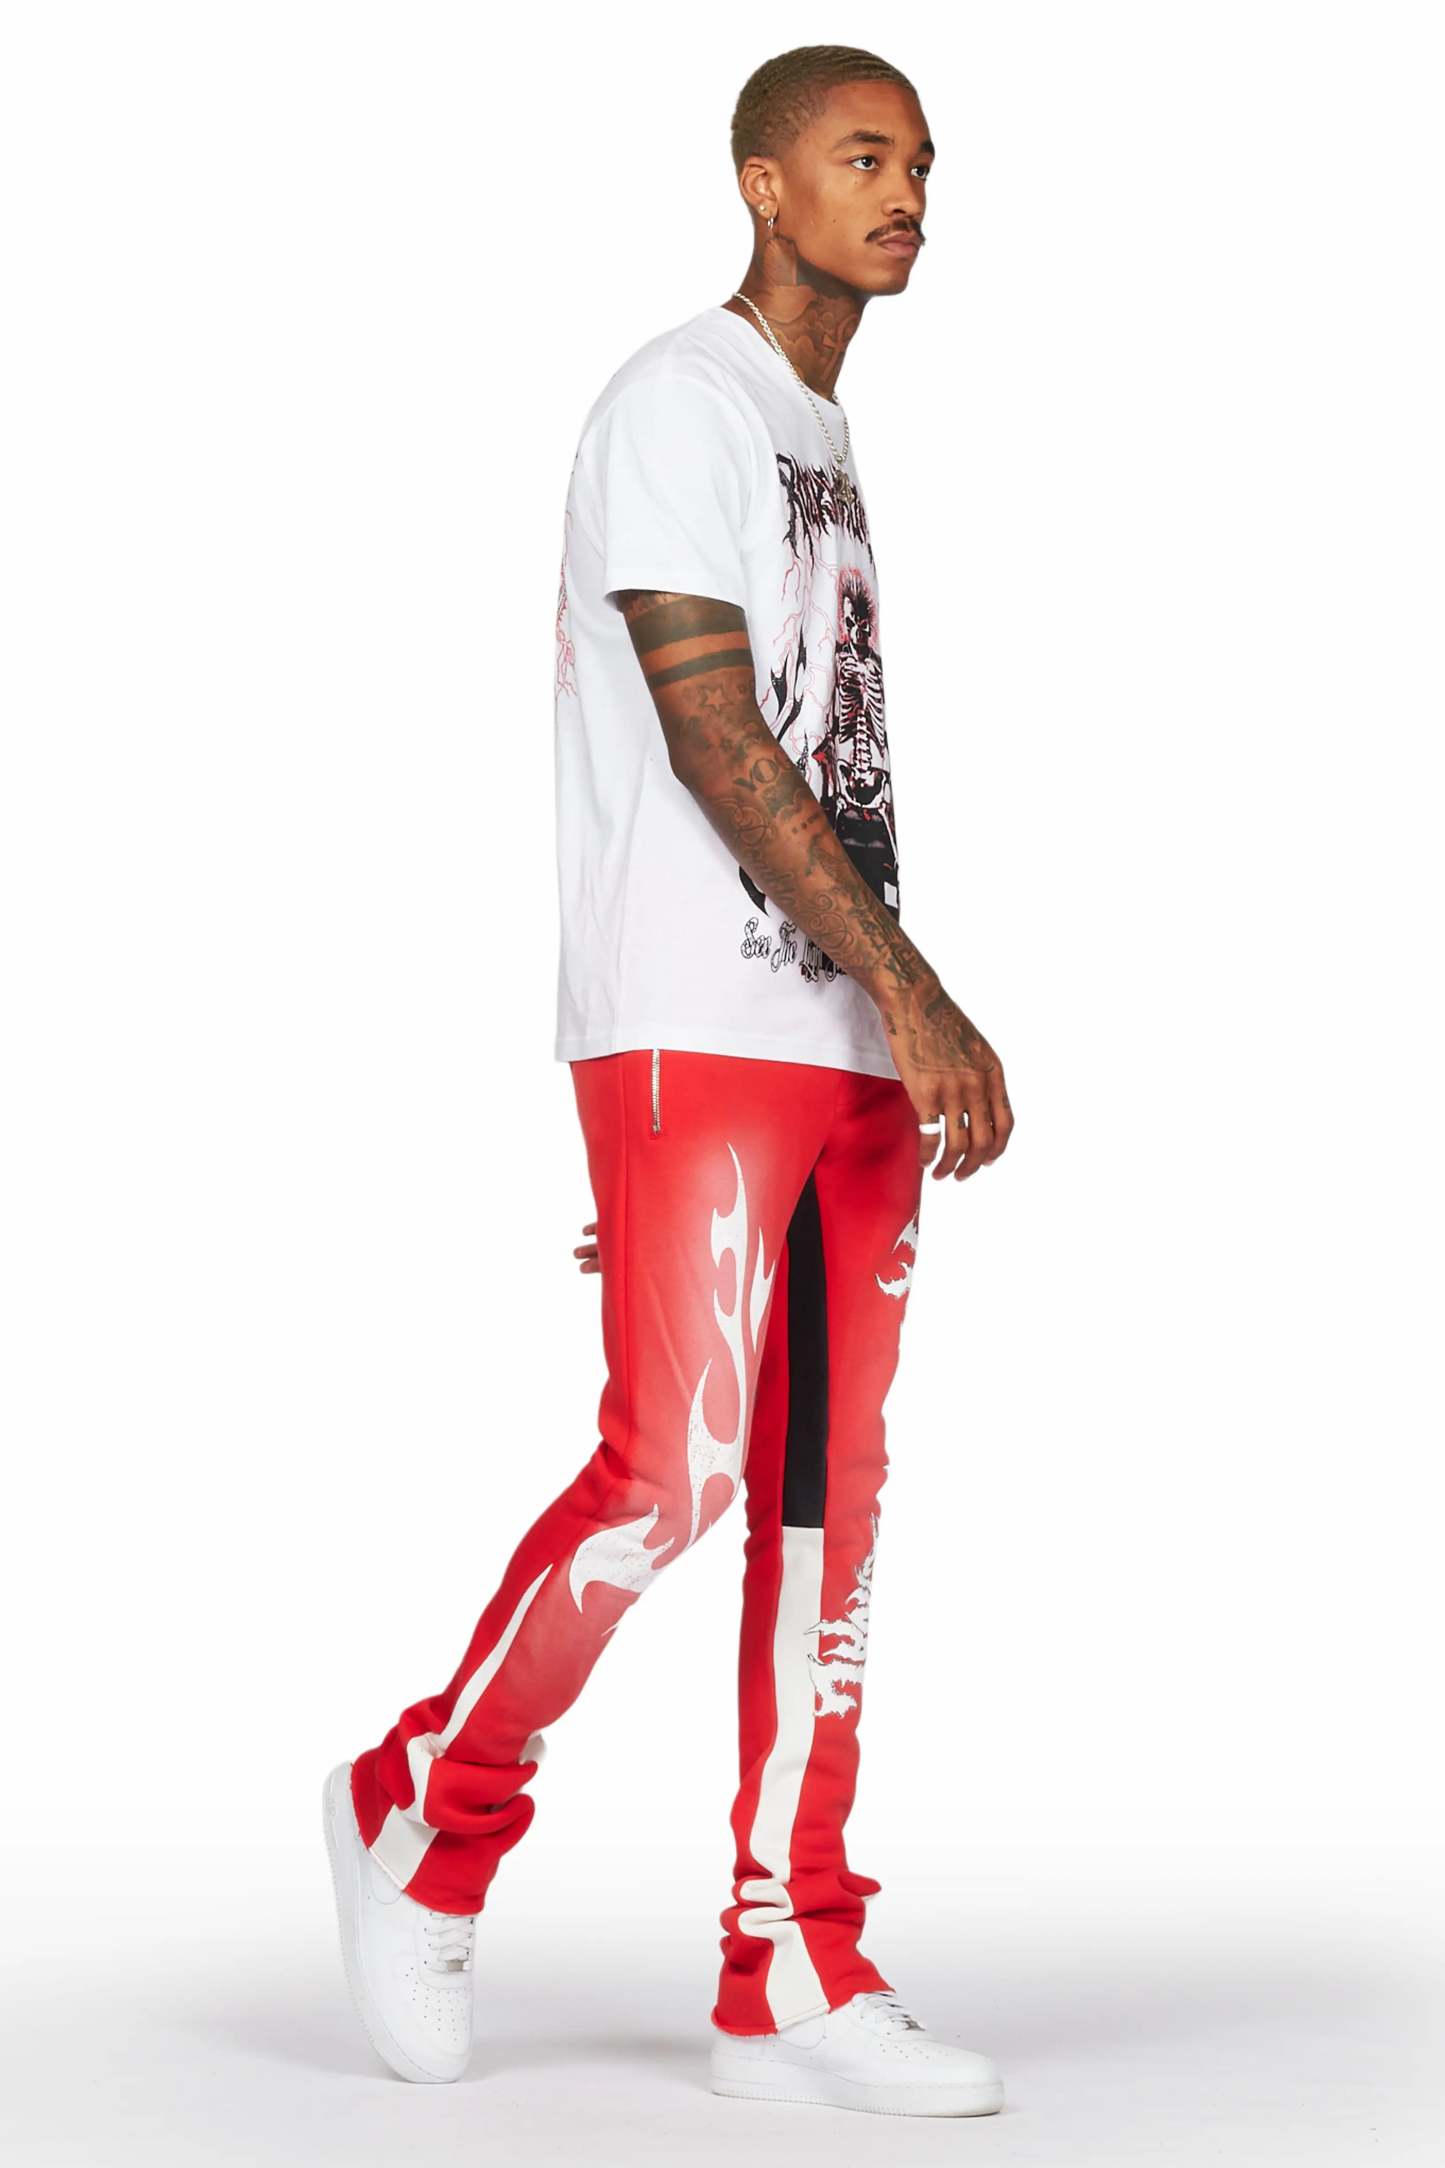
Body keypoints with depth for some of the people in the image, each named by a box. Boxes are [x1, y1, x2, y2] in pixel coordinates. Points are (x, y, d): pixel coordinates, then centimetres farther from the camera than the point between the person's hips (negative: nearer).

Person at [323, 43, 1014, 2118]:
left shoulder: (829, 442, 22)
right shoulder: (677, 405, -4)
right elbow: (711, 741, -14)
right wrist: (912, 990, -20)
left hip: (849, 1051, 8)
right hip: (696, 1031, -8)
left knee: (831, 1499, 4)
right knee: (673, 1468, -12)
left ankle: (794, 1977, 7)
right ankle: (428, 1811, 10)